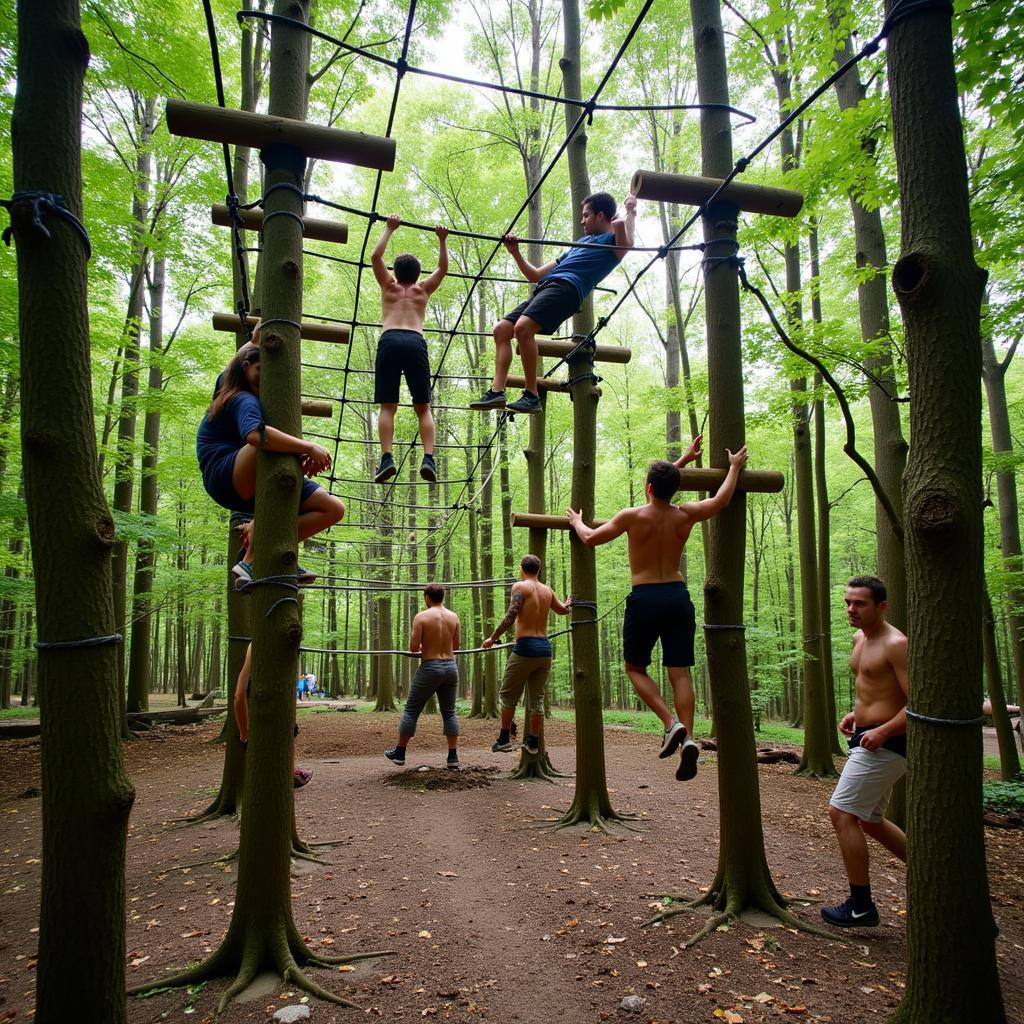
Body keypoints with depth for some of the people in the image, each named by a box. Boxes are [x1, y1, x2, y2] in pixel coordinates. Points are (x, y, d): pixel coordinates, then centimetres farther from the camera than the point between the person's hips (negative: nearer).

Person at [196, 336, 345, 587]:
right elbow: (254, 434, -36)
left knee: (334, 509, -5)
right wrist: (309, 448, -36)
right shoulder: (244, 400, -13)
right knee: (271, 444, -44)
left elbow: (248, 348, 36)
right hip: (224, 476, -8)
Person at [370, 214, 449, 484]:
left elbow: (375, 256, 23)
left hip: (390, 340, -1)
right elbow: (443, 268, 39)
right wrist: (442, 240, 39)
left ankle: (386, 458, -20)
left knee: (387, 406, -4)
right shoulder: (423, 290, 26)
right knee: (423, 407, 3)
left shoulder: (389, 286, 24)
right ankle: (428, 458, -14)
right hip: (416, 342, 1)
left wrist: (390, 229, 29)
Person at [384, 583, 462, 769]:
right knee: (449, 712, 11)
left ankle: (399, 752, 18)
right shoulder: (453, 616, 4)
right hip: (451, 667, 4)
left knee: (411, 710, 9)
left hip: (429, 668, -4)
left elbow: (413, 647, -13)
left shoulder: (421, 617, -10)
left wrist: (419, 648, 9)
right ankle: (453, 756, 8)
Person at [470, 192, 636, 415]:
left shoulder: (612, 240, 11)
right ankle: (496, 392, -8)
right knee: (501, 330, -1)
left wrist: (629, 210, 3)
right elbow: (535, 276, 35)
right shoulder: (579, 244, 36)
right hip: (544, 288, 9)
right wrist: (515, 253, 24)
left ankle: (532, 396, -25)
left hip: (566, 287, -9)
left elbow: (619, 224, -18)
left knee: (522, 327, -29)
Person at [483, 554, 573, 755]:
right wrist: (569, 604, 55)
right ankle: (533, 742, 17)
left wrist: (492, 638, -8)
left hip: (525, 648, -5)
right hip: (545, 648, 6)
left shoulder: (520, 587, -5)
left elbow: (510, 616, -16)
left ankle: (504, 739, 12)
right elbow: (563, 610, 32)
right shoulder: (547, 590, 13)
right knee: (537, 698, 12)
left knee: (508, 695, 9)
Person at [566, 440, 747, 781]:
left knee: (635, 667, 10)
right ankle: (688, 737, -9)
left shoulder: (633, 516, -8)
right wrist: (734, 467, 29)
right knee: (680, 671, 5)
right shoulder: (685, 515, 2)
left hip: (645, 598, -3)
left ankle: (671, 722, -9)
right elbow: (722, 499, 15)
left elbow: (591, 538, 2)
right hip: (678, 596, 4)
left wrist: (576, 520, 22)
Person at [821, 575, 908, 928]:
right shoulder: (860, 638, 11)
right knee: (869, 821, 19)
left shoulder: (895, 644, -16)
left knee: (841, 814, -8)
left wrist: (882, 732, -26)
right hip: (869, 740, 10)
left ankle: (861, 906, 4)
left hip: (884, 744, -10)